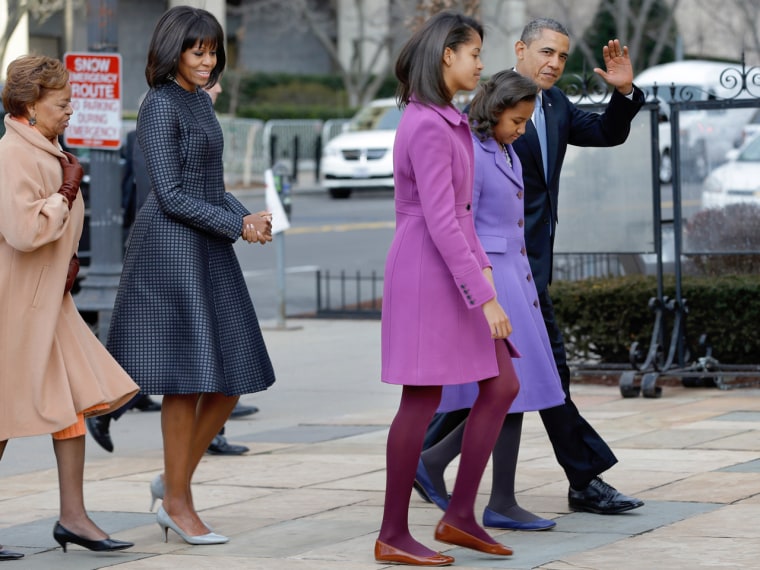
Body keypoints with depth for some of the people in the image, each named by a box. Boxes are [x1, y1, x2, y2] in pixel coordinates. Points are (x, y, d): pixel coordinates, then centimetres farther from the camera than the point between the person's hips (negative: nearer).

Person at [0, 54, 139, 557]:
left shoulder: (48, 152, 13)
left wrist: (70, 260, 13)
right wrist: (67, 191, -17)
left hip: (47, 300, 10)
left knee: (76, 400, 6)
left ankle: (73, 516, 9)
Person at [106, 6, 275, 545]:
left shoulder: (200, 101, 17)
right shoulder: (160, 107, -11)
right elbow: (171, 196, -16)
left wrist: (250, 219, 1)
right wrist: (238, 226, -15)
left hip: (207, 249, 9)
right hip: (171, 245, -9)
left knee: (234, 377, 6)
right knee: (189, 378, -5)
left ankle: (174, 479, 18)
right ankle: (179, 502, 5)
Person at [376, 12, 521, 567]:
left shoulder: (441, 120, 13)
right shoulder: (428, 127, -19)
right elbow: (439, 221, -24)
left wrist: (484, 269, 17)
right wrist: (485, 297, -24)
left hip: (448, 271, 10)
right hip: (426, 274, -10)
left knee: (502, 386, 7)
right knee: (423, 402, -2)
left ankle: (460, 515, 12)